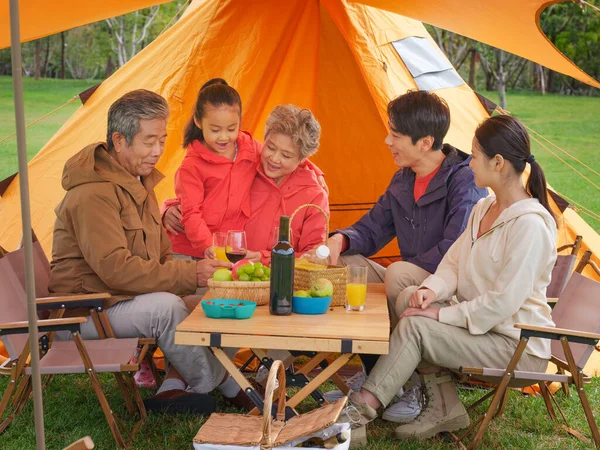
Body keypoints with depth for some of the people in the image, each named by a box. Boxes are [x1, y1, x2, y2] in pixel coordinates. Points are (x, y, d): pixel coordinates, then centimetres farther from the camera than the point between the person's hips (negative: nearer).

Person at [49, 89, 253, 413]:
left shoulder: (139, 182, 11)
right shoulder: (92, 194, -22)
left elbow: (160, 255, 16)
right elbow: (115, 268, -30)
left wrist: (191, 271, -6)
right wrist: (188, 275, -30)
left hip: (123, 299, 9)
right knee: (164, 307, -33)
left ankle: (174, 388, -7)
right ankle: (221, 385, -13)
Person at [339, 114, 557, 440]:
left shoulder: (530, 224, -23)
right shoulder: (484, 208, 7)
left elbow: (502, 302, -25)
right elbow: (453, 265, 9)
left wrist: (442, 314, -19)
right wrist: (431, 289, -12)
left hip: (517, 346, -9)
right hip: (478, 325, 9)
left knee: (414, 327, -23)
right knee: (409, 299, -11)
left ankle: (362, 408, -13)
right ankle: (444, 407, -5)